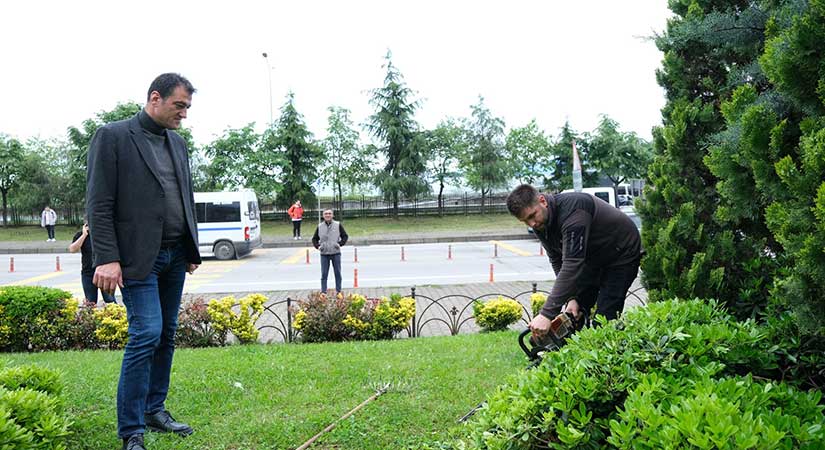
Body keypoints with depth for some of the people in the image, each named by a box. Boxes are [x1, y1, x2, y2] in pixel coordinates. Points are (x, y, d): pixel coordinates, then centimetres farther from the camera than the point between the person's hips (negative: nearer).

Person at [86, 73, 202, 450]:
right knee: (146, 333, -11)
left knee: (166, 335, 10)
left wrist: (192, 251, 16)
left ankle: (155, 411, 23)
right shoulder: (113, 136, -6)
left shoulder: (177, 143, 15)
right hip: (139, 257, -7)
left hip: (174, 256, 7)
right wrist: (107, 259, -17)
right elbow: (99, 204, -10)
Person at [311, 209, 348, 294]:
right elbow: (314, 238, 15)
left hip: (336, 253, -1)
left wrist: (340, 244, -8)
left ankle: (338, 291, 13)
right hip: (324, 254, 1)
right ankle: (323, 292, 5)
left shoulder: (338, 225, 3)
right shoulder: (320, 226, 6)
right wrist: (318, 246, -2)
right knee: (324, 274, 1)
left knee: (338, 273, 5)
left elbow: (345, 236, 8)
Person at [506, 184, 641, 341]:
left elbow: (572, 263, -44)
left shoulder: (572, 208, -38)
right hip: (593, 257, 8)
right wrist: (571, 298, -18)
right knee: (574, 316, 4)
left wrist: (547, 314, -48)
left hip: (622, 255, -8)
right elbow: (558, 262, -4)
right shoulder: (540, 224, -11)